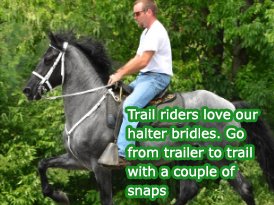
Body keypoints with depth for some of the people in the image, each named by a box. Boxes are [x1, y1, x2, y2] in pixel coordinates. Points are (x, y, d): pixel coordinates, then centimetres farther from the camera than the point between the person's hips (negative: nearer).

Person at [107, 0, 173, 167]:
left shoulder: (156, 31, -15)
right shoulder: (147, 32, 19)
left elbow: (143, 61, -22)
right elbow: (137, 59, 21)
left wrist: (120, 73, -14)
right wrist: (119, 73, 9)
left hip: (157, 77, -11)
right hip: (144, 76, 11)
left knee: (129, 105, -30)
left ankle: (122, 154, -40)